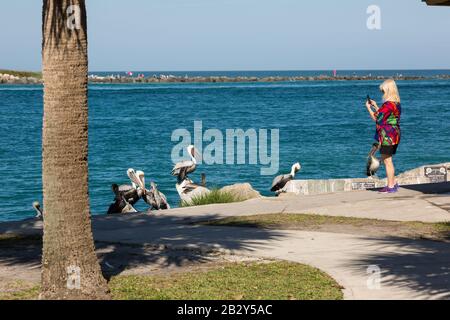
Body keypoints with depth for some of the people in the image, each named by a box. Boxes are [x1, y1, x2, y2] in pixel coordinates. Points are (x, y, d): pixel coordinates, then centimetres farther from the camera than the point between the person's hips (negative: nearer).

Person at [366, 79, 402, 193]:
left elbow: (376, 118, -15)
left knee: (387, 161, -2)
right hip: (395, 134, 10)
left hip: (387, 136, -10)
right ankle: (393, 183, 25)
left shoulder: (388, 104, -19)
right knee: (388, 160, 20)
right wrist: (375, 106, 22)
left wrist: (369, 108, -2)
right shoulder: (397, 103, 11)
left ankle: (390, 187, 2)